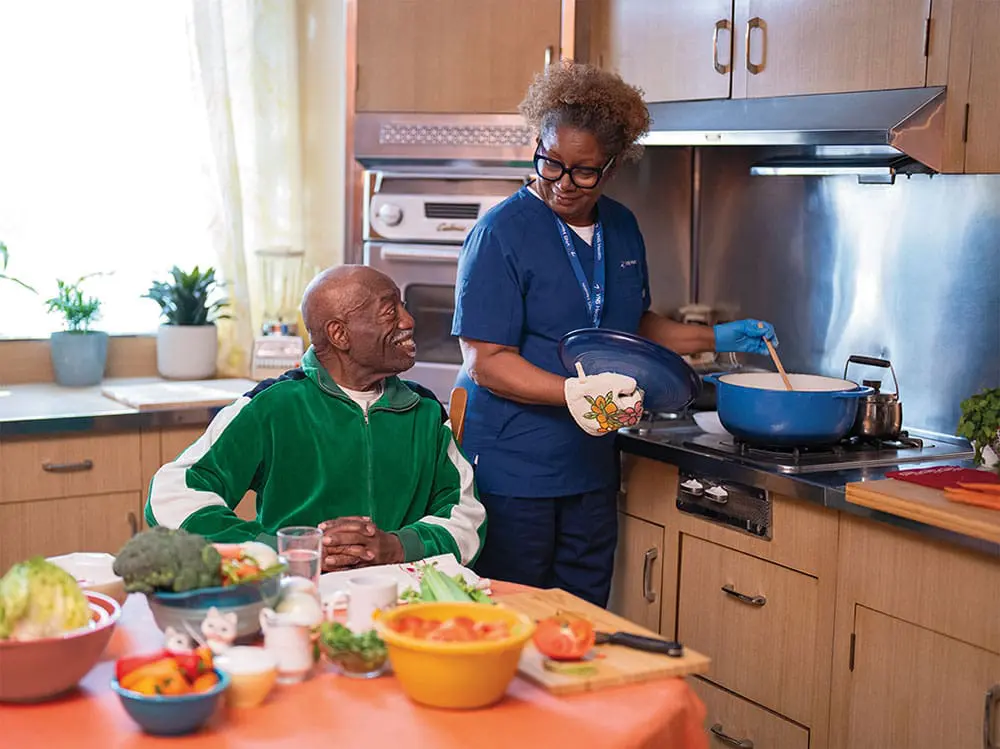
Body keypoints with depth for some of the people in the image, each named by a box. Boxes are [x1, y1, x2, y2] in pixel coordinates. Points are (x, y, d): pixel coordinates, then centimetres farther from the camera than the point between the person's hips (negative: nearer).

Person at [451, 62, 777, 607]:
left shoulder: (621, 229, 9)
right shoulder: (501, 232, -13)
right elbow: (484, 361, -17)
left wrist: (718, 338, 16)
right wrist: (577, 393, -28)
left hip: (591, 466, 6)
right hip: (511, 468, -6)